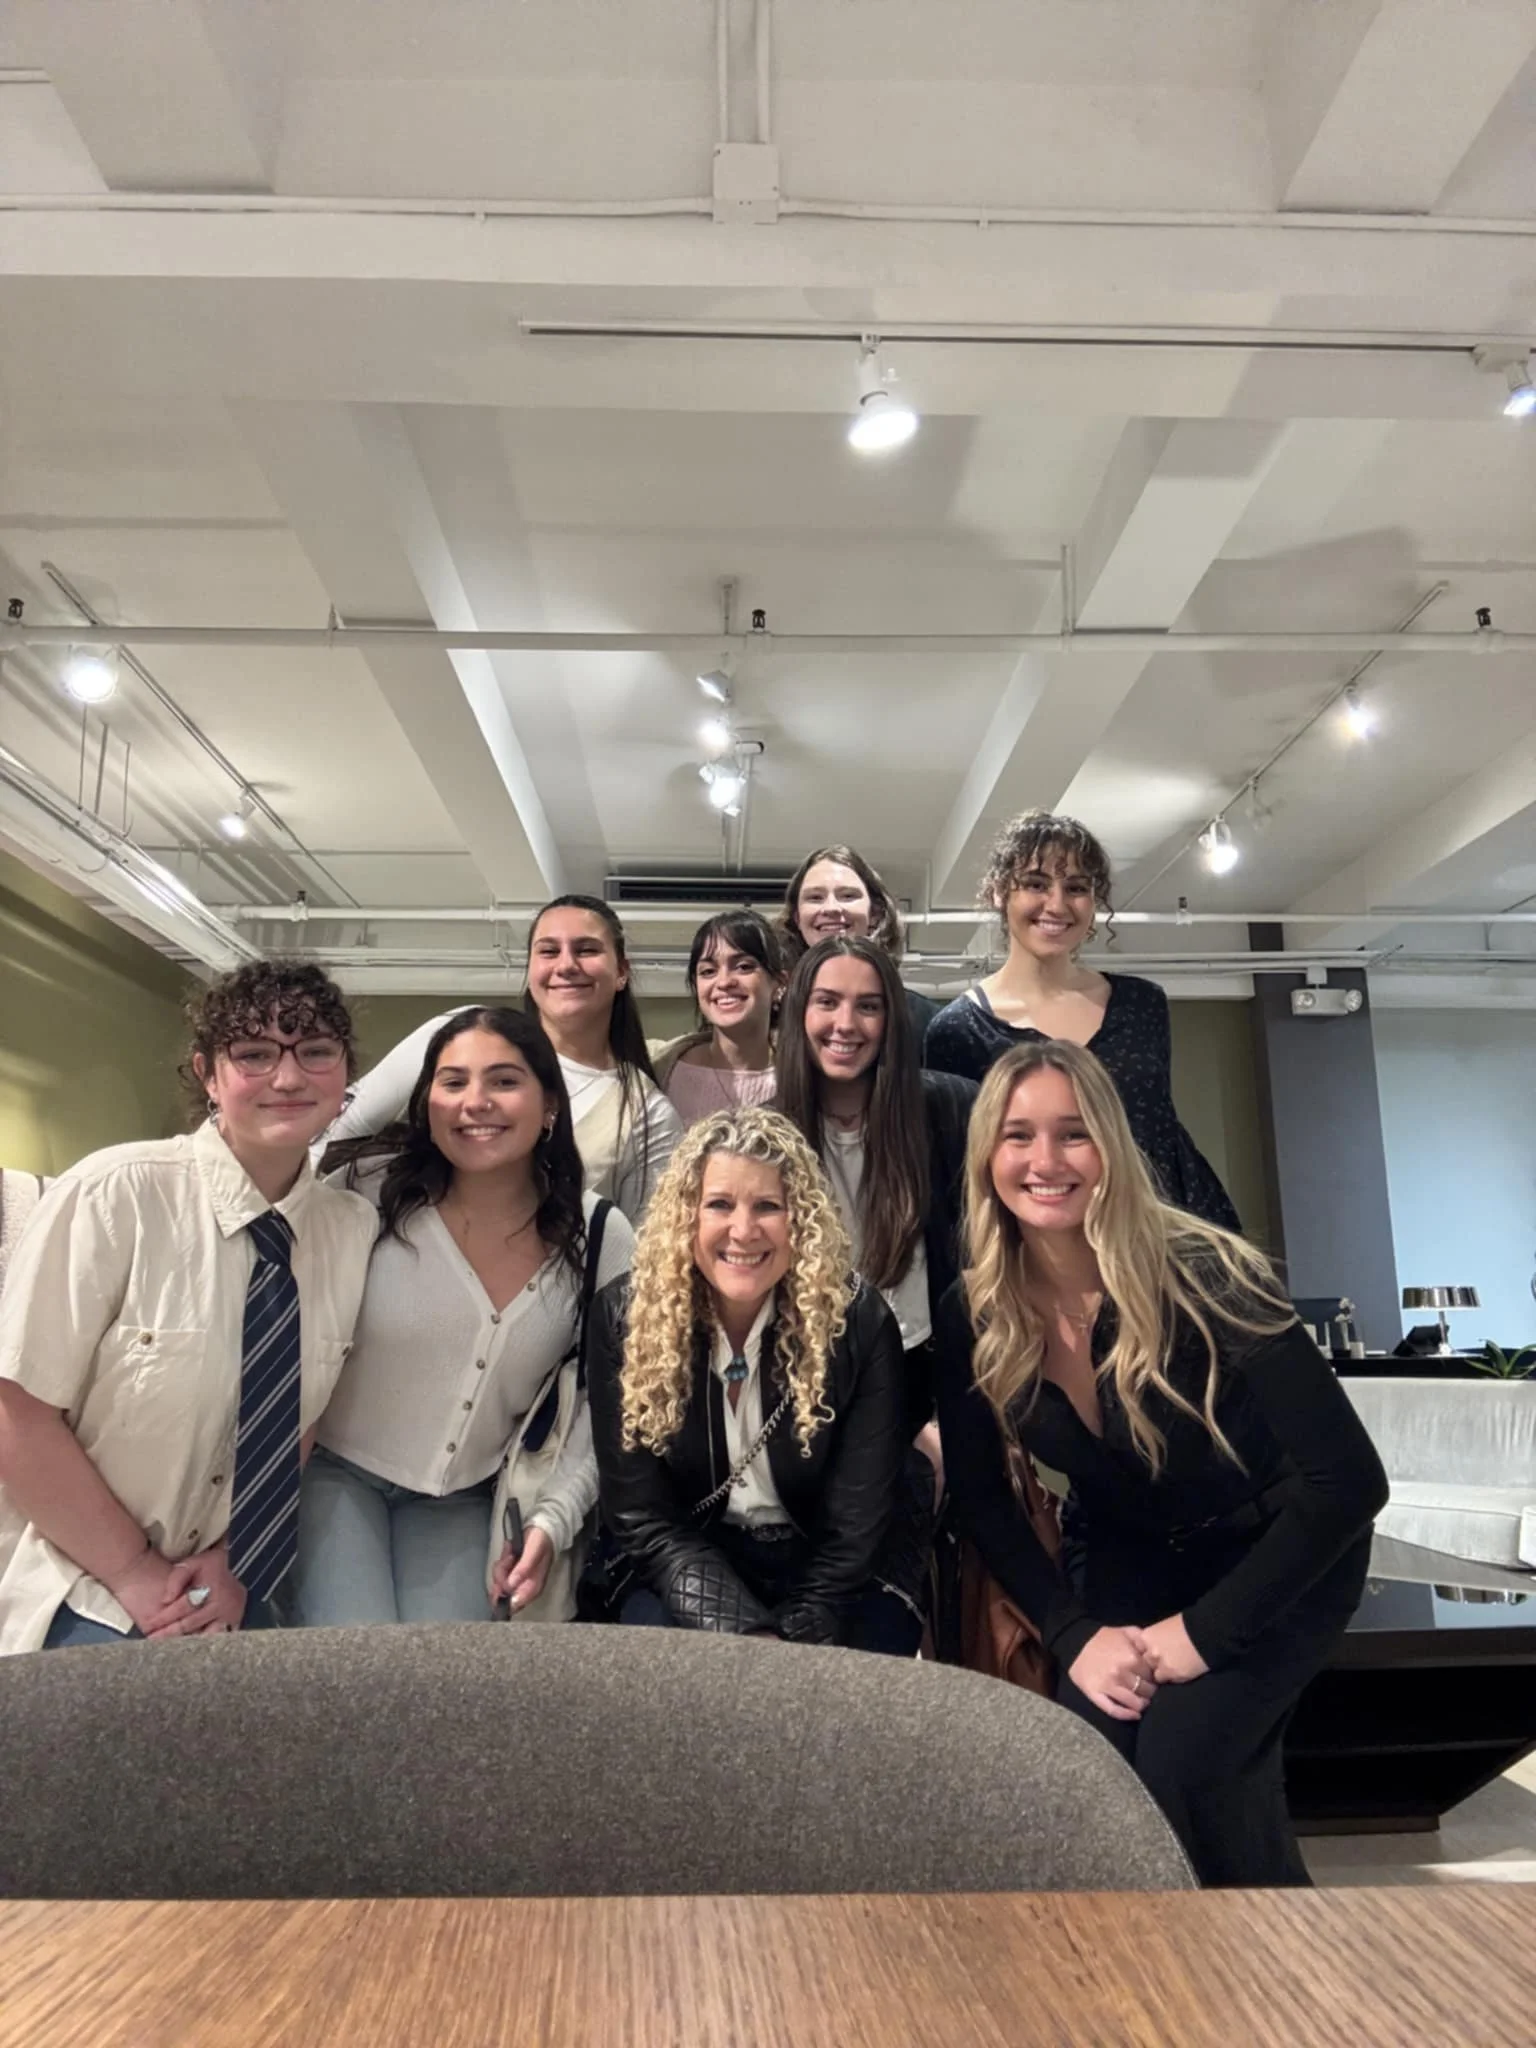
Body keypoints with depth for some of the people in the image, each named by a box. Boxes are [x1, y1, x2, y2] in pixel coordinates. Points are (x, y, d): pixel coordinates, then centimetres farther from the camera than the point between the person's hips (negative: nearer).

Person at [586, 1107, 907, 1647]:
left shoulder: (858, 1322, -15)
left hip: (820, 1576, 0)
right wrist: (748, 1641, -20)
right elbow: (641, 1517, -11)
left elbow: (854, 1528, -11)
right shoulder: (625, 1317, -12)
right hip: (686, 1571, 1)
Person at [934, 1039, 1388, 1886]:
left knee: (1183, 1761, -22)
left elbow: (1350, 1480, -26)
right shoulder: (972, 1316, -16)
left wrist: (1204, 1631, -23)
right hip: (1122, 1559, 3)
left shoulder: (1201, 1276, -29)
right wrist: (1073, 1633, -14)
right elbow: (980, 1499, -4)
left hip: (1277, 1556, -3)